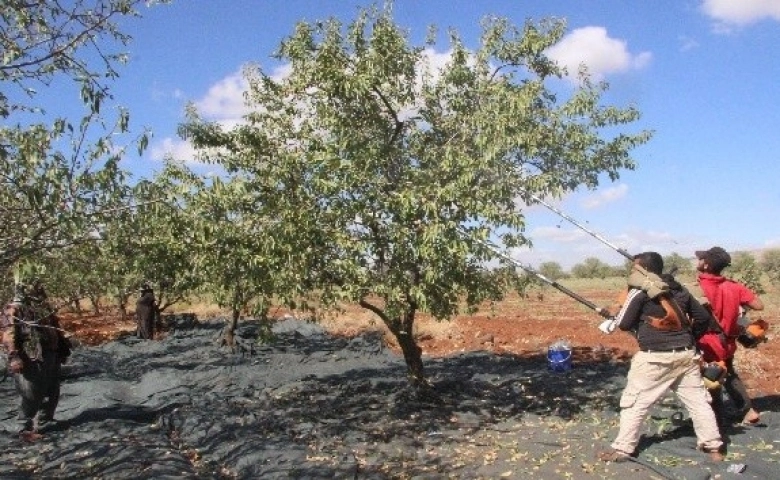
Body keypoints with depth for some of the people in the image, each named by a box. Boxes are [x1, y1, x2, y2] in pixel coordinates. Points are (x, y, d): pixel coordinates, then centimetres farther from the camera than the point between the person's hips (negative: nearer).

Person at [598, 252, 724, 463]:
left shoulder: (639, 290, -7)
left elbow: (624, 324, -8)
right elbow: (701, 317, 14)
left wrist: (617, 314, 11)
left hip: (654, 357, -5)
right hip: (686, 354, 6)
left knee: (634, 403, 2)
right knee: (698, 400, 15)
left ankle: (622, 449, 4)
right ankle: (714, 446, 21)